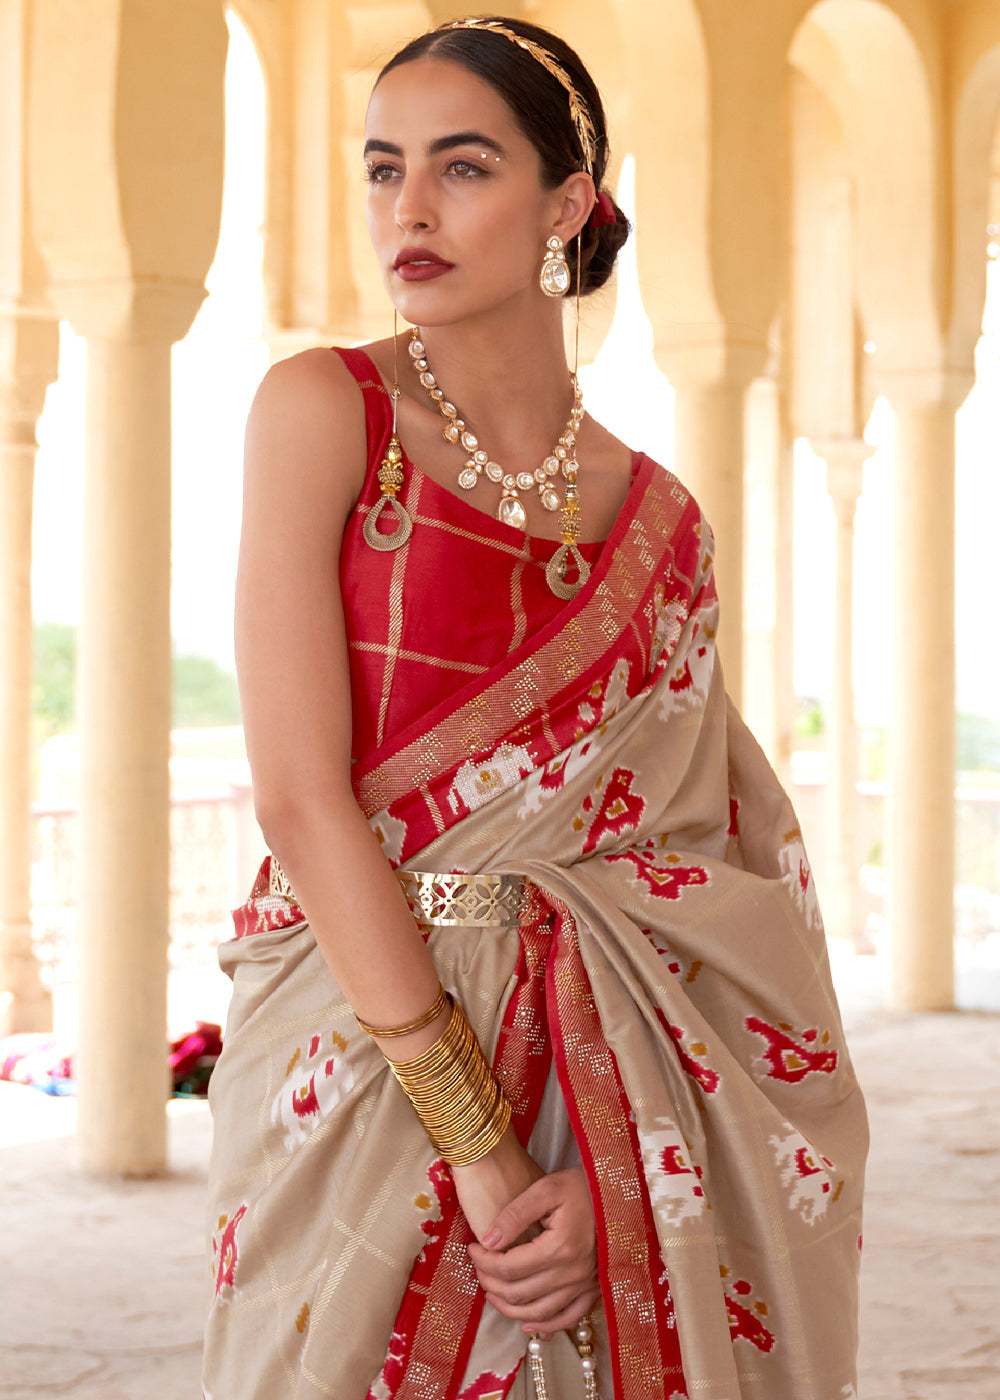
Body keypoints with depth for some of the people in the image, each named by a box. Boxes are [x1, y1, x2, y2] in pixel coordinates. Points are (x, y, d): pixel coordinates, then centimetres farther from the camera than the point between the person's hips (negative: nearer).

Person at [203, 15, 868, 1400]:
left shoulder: (657, 521, 4)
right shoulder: (323, 410, -5)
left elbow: (693, 873, 0)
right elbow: (302, 798, -13)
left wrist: (603, 1173, -15)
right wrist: (478, 1146, -16)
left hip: (597, 1083, 3)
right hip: (358, 1055, -3)